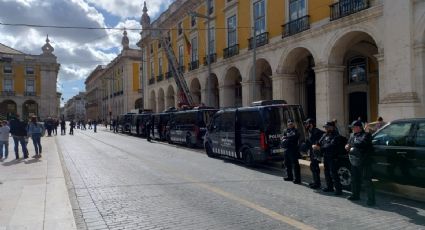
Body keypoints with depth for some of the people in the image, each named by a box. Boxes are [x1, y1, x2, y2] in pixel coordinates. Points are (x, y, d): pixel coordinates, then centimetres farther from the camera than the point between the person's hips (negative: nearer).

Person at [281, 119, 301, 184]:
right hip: (286, 149, 6)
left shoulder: (296, 131, 1)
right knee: (287, 164, 14)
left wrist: (286, 138, -13)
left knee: (295, 164, -8)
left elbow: (295, 136, -19)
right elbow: (283, 139, 6)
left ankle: (297, 179, -6)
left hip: (293, 150, -6)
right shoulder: (285, 131, 16)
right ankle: (289, 176, 27)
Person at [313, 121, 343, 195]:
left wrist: (320, 148, -27)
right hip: (325, 157, 8)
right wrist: (316, 146, -15)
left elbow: (331, 146, -25)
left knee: (333, 173, -7)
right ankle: (329, 187, 28)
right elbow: (320, 142, 8)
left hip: (333, 158, -8)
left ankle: (338, 189, 1)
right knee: (327, 173, 15)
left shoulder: (336, 136, -13)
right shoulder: (325, 135, 13)